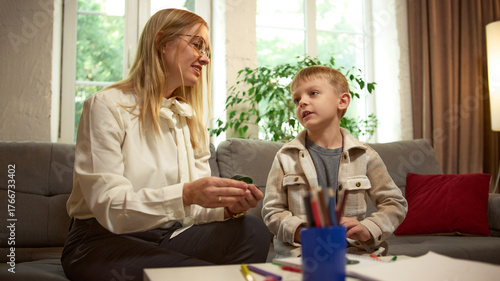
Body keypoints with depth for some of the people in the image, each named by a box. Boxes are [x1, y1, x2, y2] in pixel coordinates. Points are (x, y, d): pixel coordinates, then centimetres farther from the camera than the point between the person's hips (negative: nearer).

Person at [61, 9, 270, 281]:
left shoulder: (190, 120, 13)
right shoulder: (107, 106, -8)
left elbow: (193, 208, 5)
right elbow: (109, 207, -18)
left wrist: (227, 207, -17)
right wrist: (185, 194, -32)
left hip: (170, 238, 6)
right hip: (103, 241, -6)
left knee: (253, 230, -21)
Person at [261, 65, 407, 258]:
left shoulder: (364, 156, 5)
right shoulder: (286, 157, 4)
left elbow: (396, 204, 10)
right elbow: (271, 211, 3)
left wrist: (367, 230, -7)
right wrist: (299, 231, -16)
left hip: (353, 251, 2)